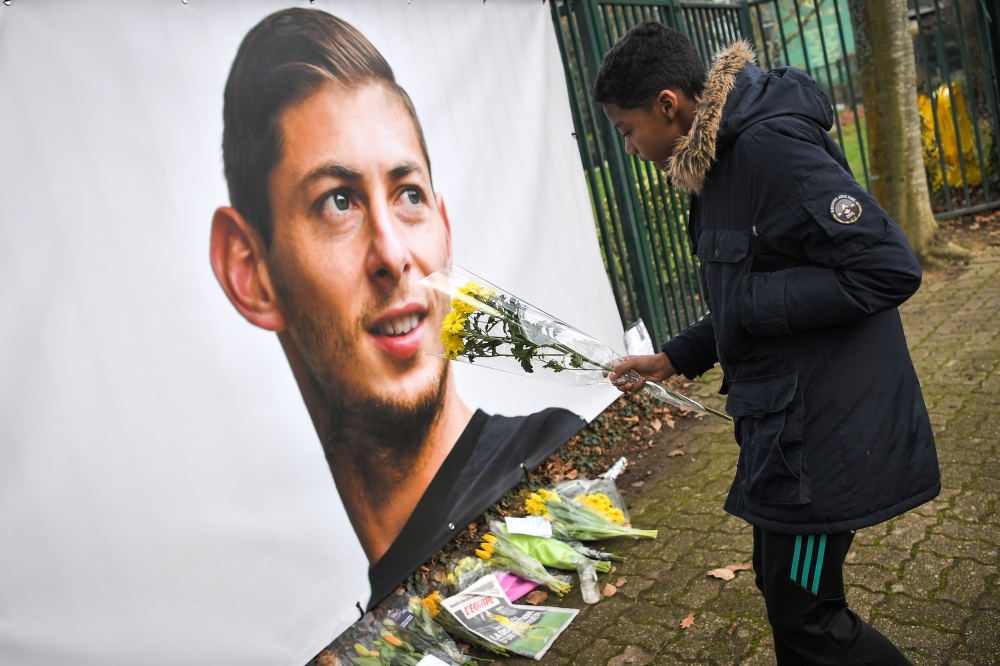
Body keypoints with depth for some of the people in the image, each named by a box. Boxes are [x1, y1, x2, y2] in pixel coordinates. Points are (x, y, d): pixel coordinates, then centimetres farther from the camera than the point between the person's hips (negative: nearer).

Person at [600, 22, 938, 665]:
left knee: (806, 613, 4)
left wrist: (751, 302, -19)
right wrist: (673, 359, 15)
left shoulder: (771, 147, -21)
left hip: (824, 425, -10)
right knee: (784, 587, 22)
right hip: (784, 420, 10)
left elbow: (889, 268, -25)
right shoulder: (721, 158, 11)